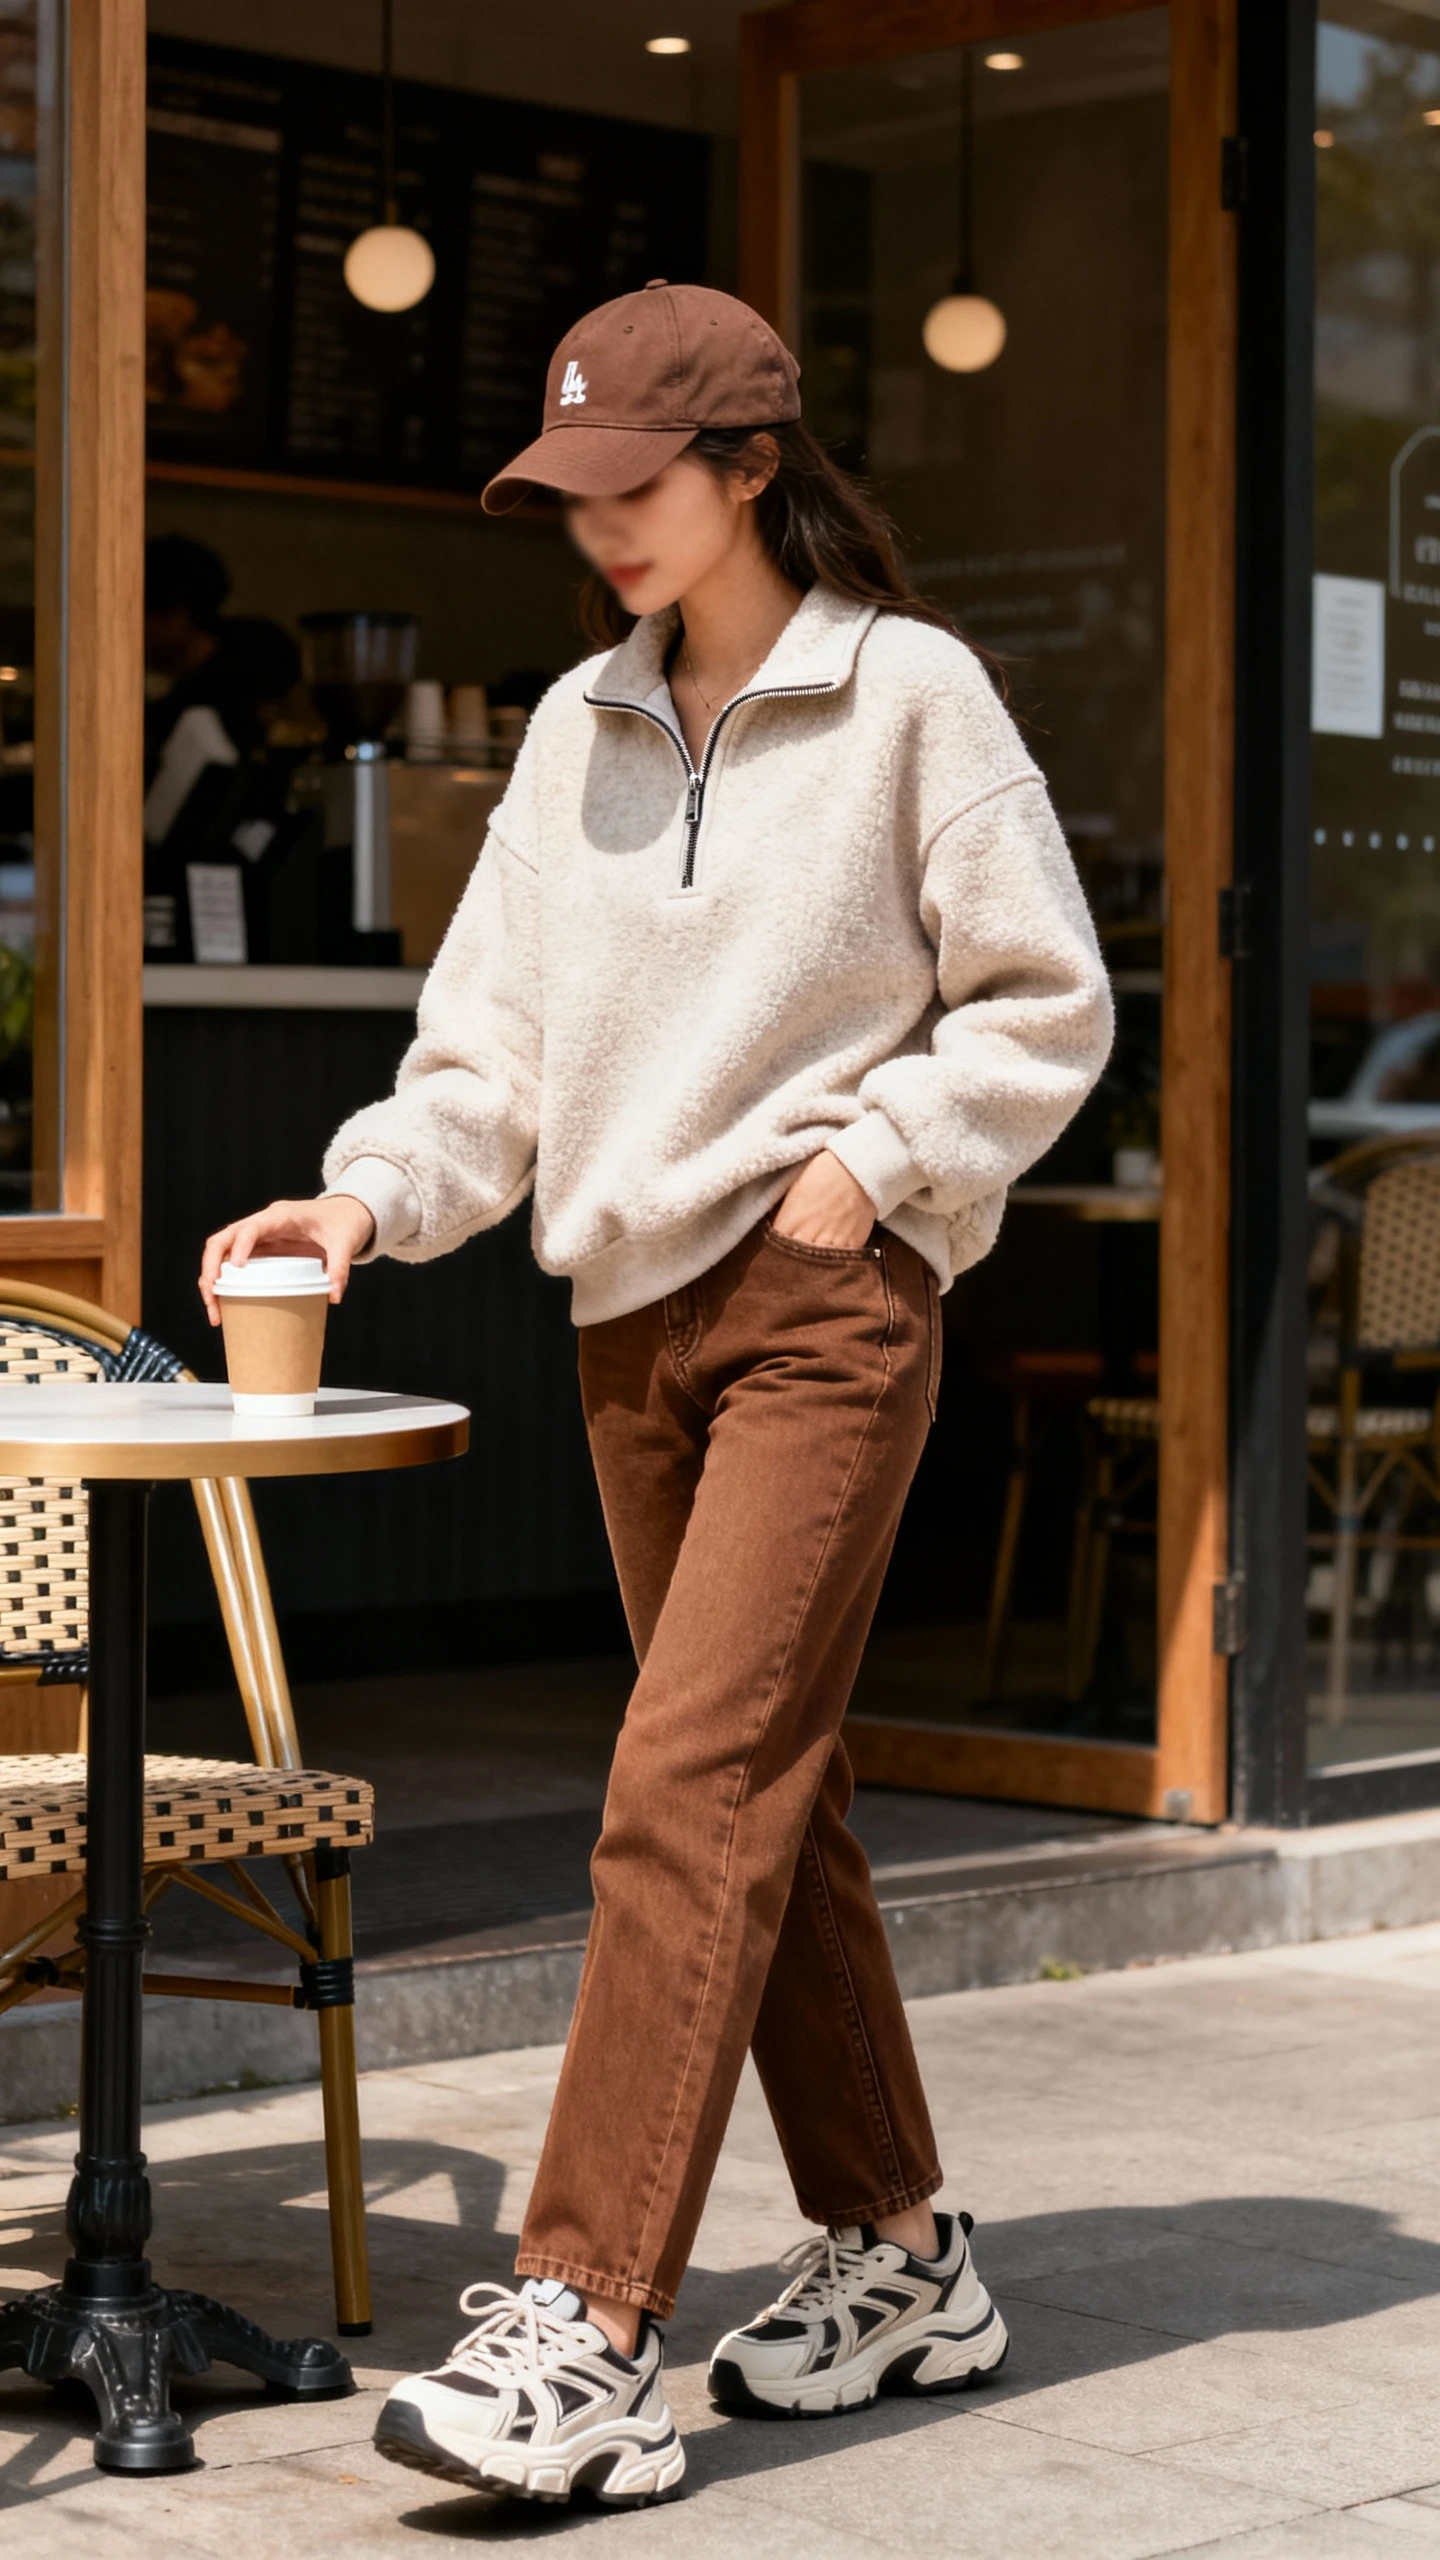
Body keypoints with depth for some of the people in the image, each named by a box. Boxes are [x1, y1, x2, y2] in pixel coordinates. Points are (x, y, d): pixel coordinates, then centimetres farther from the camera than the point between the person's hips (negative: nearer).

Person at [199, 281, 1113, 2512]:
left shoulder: (909, 690, -3)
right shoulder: (578, 728, 13)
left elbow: (1045, 1006, -1)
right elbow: (498, 1043, 10)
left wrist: (869, 1163, -11)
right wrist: (373, 1193, -6)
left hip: (825, 1310, -6)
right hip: (634, 1321, 7)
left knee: (692, 1786, -15)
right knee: (774, 1804, 11)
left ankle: (585, 2338, -18)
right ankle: (899, 2259, 24)